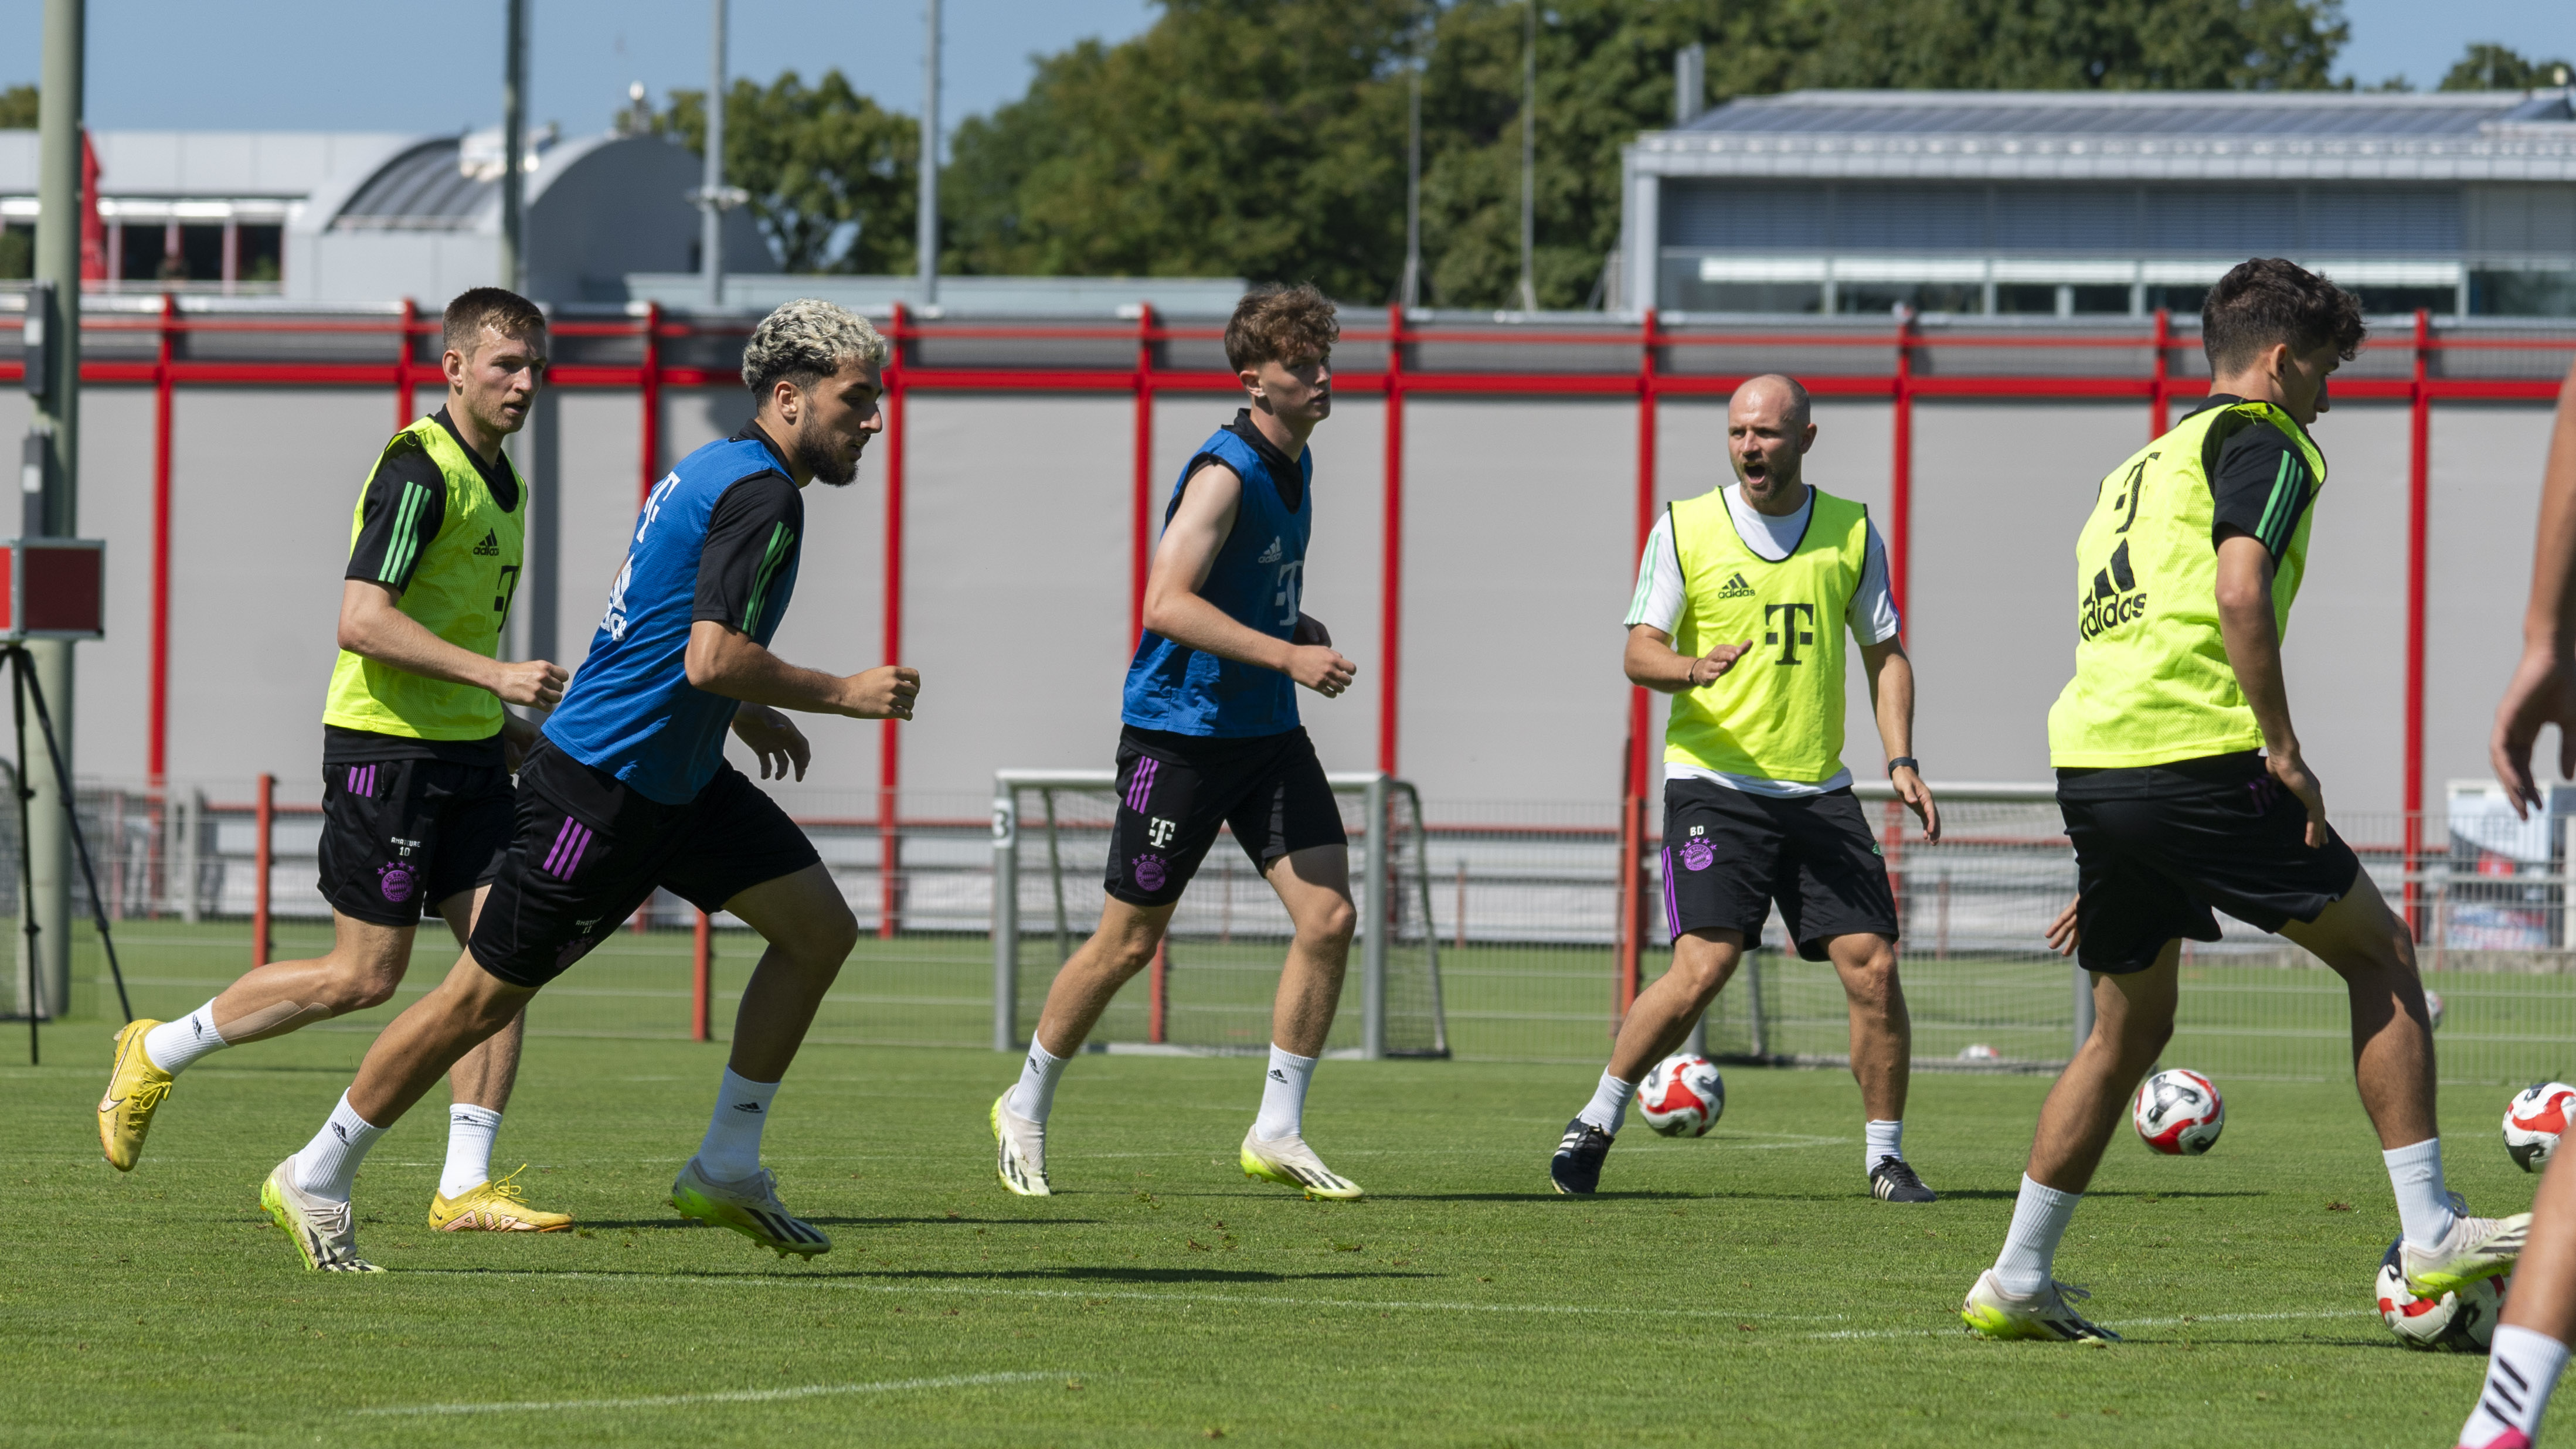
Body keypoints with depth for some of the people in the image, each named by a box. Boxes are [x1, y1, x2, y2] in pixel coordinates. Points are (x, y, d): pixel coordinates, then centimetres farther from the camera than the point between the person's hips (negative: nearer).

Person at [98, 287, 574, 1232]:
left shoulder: (500, 482, 14)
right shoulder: (419, 471, -15)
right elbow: (362, 620, -24)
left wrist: (508, 724, 17)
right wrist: (497, 676, -27)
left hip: (467, 753, 9)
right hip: (386, 746, -9)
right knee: (366, 976, -4)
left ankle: (466, 1187, -2)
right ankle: (157, 1055, 14)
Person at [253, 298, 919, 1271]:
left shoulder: (717, 472, 13)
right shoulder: (762, 497, -19)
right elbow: (712, 658, -28)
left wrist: (743, 710, 19)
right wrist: (841, 695, -18)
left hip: (680, 779, 10)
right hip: (600, 788, -10)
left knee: (820, 927, 5)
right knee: (486, 995, -3)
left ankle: (727, 1169, 12)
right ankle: (315, 1181, 9)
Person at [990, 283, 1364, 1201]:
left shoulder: (1294, 464, 10)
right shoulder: (1224, 472, -18)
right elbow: (1166, 603, -27)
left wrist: (1303, 630, 7)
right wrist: (1287, 656, -29)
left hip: (1267, 731, 8)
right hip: (1180, 733, -8)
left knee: (1329, 918, -5)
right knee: (1129, 942, 1)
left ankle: (1277, 1133, 4)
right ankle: (1025, 1109, 21)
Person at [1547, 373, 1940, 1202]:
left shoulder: (1851, 533, 8)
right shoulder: (1684, 529, 1)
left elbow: (1885, 654, 16)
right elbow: (1640, 651, -1)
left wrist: (1900, 761, 3)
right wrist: (1694, 669, -24)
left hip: (1818, 791, 3)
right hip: (1714, 783, -3)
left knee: (1872, 967, -5)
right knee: (1704, 966, -18)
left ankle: (1885, 1156, 10)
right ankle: (1598, 1121, -1)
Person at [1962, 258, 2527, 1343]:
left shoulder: (2138, 469, 28)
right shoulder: (2261, 442, 1)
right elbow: (2240, 590, -17)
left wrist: (2109, 874, 30)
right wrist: (2285, 749, -13)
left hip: (2089, 765, 8)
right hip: (2195, 755, -8)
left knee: (2129, 1028, 18)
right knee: (2379, 950, 5)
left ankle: (2017, 1281, 16)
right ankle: (2431, 1235, 0)